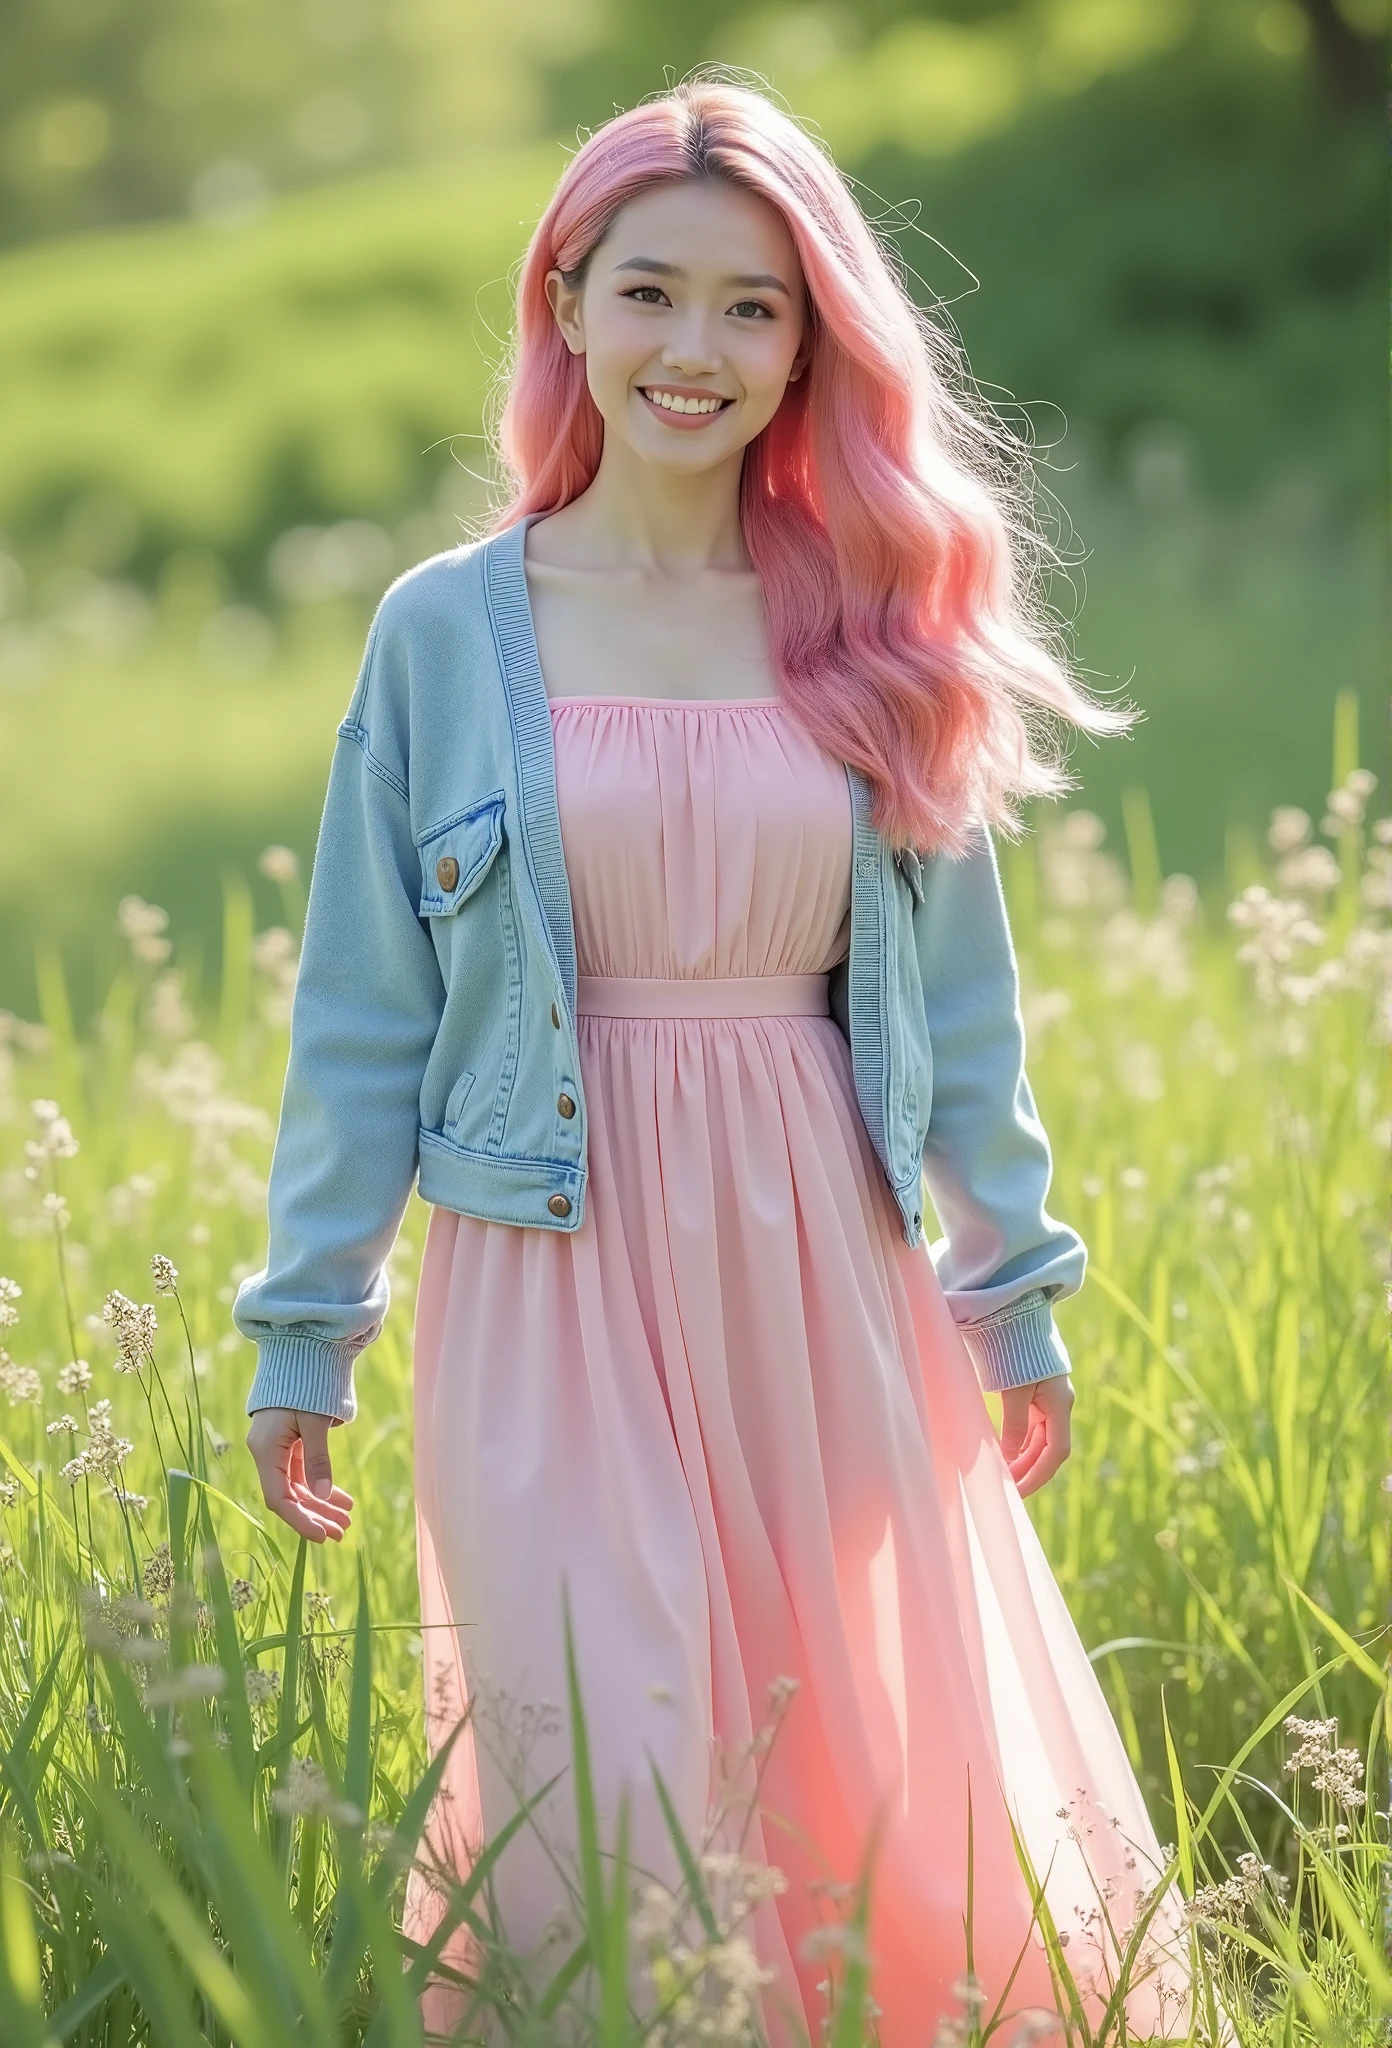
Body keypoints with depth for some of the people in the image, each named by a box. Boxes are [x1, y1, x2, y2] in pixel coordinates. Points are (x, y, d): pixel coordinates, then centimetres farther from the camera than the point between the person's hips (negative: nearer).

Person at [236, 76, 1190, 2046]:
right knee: (595, 1809, -4)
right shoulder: (447, 630, 0)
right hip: (554, 1275, -2)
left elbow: (959, 989, 10)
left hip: (822, 1270, 2)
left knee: (885, 1776, 7)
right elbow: (360, 1014, 3)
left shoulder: (876, 627, 5)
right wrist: (302, 1333, 3)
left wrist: (1018, 1284, 10)